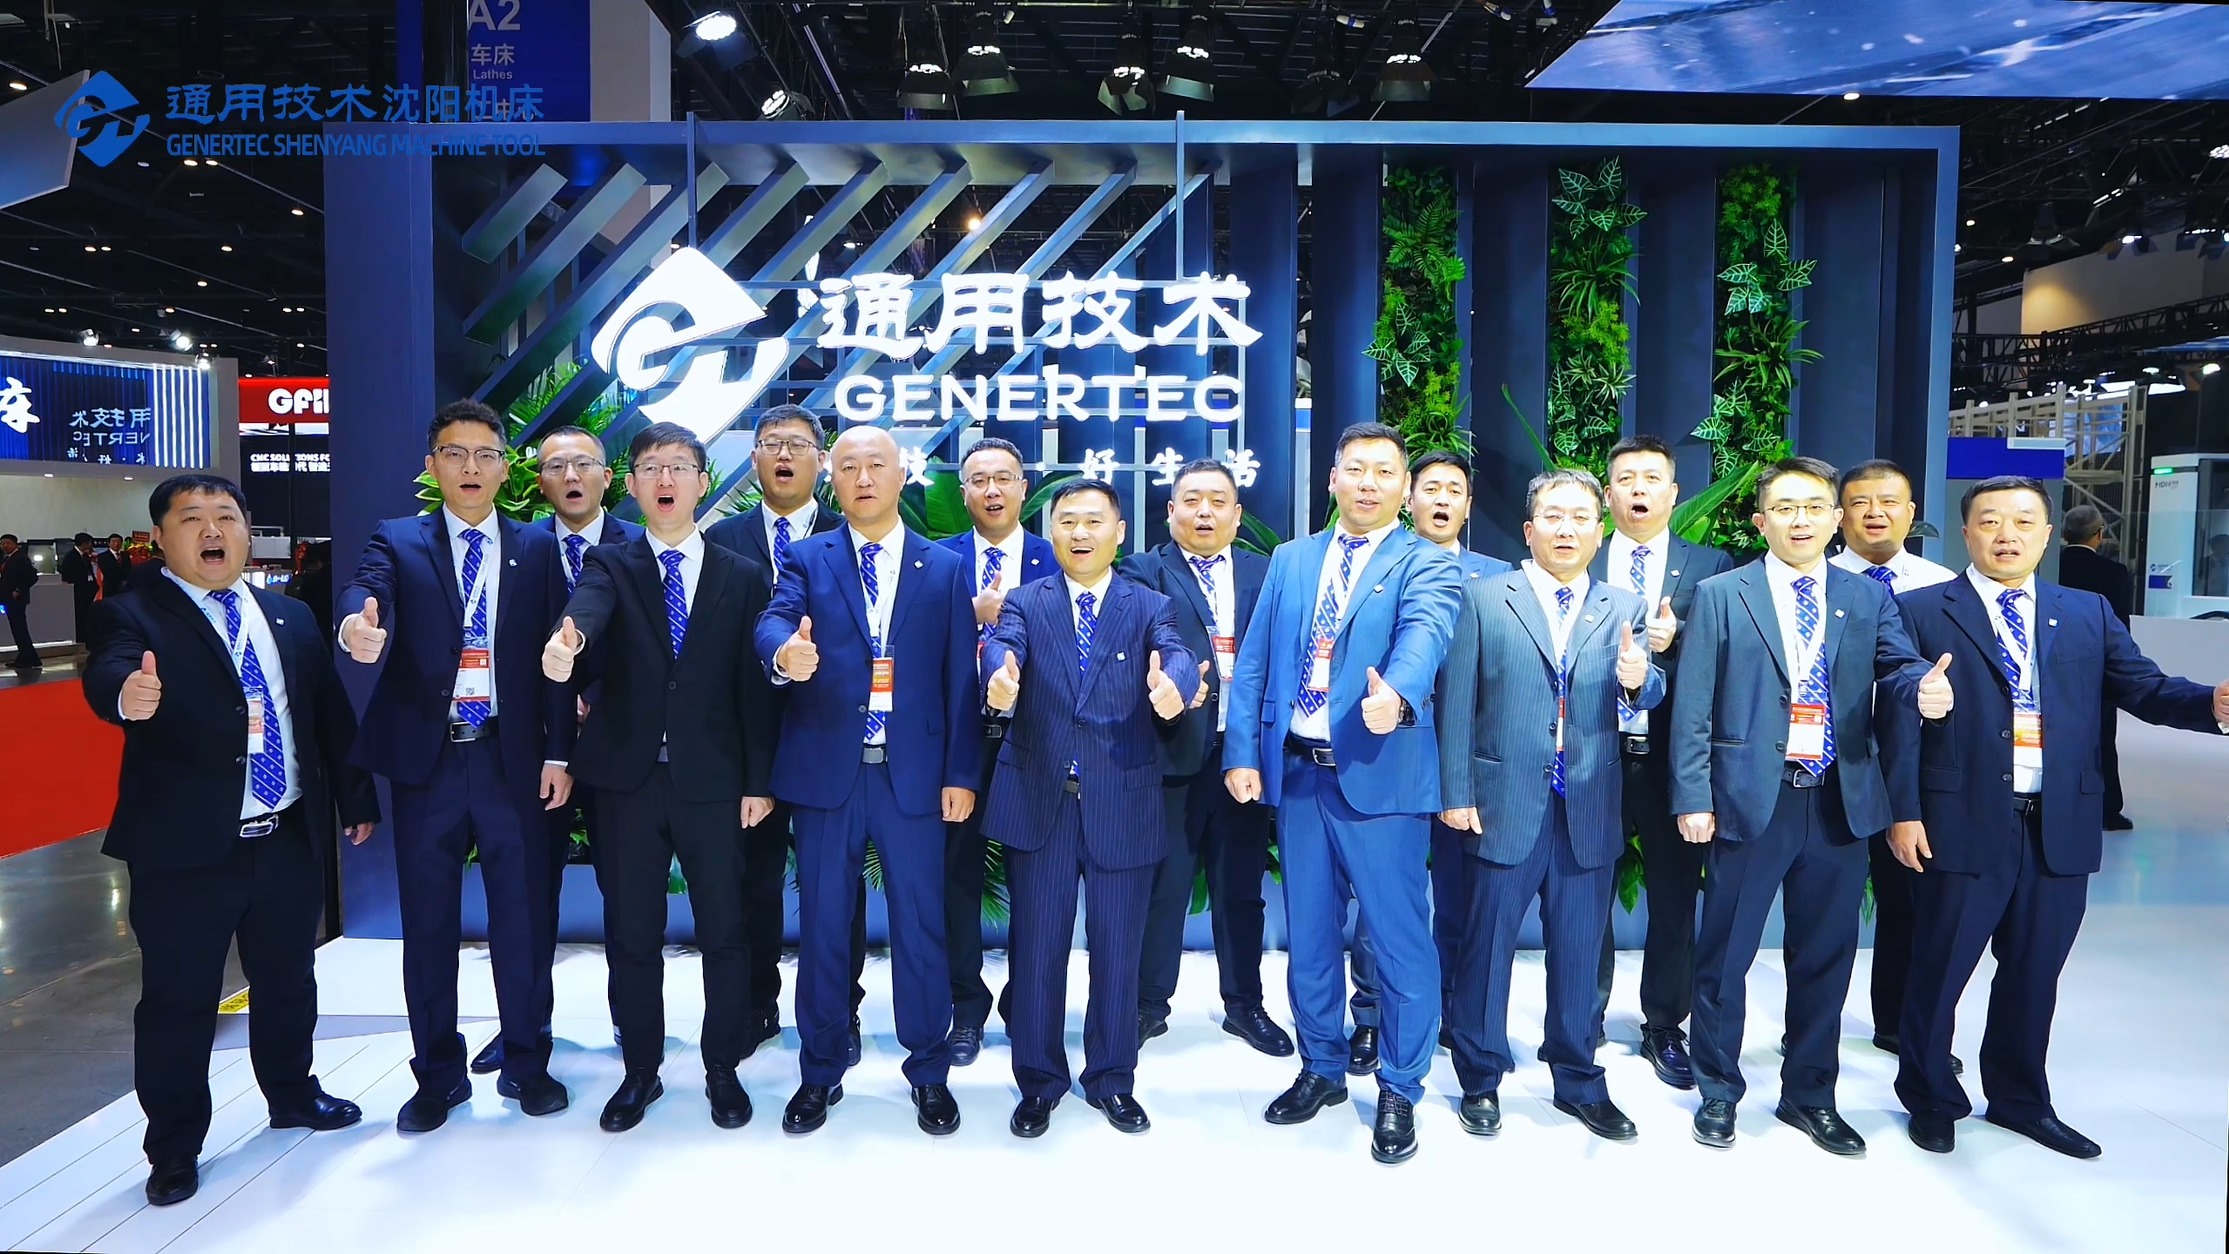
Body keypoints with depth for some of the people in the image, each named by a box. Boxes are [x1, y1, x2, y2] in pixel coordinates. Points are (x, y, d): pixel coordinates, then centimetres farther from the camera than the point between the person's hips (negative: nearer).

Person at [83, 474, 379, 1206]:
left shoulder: (290, 619, 10)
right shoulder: (131, 616, -6)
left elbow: (330, 713, 13)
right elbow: (107, 674, -27)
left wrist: (357, 798, 15)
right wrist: (128, 696, -51)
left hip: (290, 839, 5)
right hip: (184, 847, -5)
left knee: (288, 981, 19)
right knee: (178, 1000, 5)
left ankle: (292, 1096, 40)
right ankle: (174, 1148, 21)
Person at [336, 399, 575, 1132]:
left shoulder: (537, 549, 6)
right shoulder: (397, 542, 5)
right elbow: (368, 588, -17)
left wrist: (559, 752, -4)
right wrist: (359, 625, -42)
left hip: (514, 758, 0)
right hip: (427, 760, 0)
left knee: (522, 917, 7)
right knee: (427, 924, 9)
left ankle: (526, 1064, 23)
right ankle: (439, 1075, 24)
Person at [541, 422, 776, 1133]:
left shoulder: (741, 578, 5)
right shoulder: (610, 565, 4)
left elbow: (754, 687, 3)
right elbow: (588, 606, -20)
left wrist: (759, 780, -1)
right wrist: (568, 639, -44)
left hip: (714, 782, 0)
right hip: (627, 779, 0)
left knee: (723, 933, 6)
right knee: (631, 936, 9)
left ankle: (722, 1069, 23)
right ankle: (640, 1070, 26)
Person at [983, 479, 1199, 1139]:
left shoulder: (1150, 607, 5)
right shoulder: (1025, 603, 6)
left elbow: (1178, 655, -15)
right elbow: (1003, 646, -16)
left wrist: (1173, 685, -40)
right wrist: (1000, 678, -40)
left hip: (1123, 804, 0)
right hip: (1038, 799, 0)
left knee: (1118, 951, 10)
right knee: (1036, 949, 8)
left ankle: (1112, 1080, 28)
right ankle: (1039, 1081, 24)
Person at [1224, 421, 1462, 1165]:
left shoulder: (1427, 564, -2)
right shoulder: (1290, 560, 12)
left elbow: (1424, 632, -23)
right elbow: (1254, 661, 9)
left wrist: (1396, 693, -44)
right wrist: (1242, 753, 0)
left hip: (1381, 775, -4)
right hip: (1296, 771, 4)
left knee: (1399, 938, 2)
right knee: (1308, 934, 15)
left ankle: (1399, 1092, 20)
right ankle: (1322, 1069, 33)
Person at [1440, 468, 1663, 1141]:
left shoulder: (1625, 609, 9)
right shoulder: (1484, 598, 1)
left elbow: (1647, 694, -4)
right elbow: (1457, 702, -3)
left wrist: (1639, 680, -27)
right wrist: (1456, 794, -8)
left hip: (1591, 814, 2)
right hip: (1503, 805, -2)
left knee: (1579, 953, 13)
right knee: (1485, 948, 8)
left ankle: (1579, 1080, 30)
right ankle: (1480, 1079, 24)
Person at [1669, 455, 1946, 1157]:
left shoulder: (1868, 598, 9)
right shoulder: (1720, 597, 0)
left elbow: (1897, 667, -4)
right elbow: (1692, 709, -3)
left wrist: (1923, 687, -28)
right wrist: (1692, 799, -9)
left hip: (1841, 804, 3)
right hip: (1749, 802, -3)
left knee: (1825, 957, 12)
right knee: (1725, 955, 6)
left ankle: (1810, 1094, 29)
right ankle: (1717, 1091, 24)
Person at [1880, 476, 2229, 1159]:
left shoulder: (2089, 613, 12)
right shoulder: (1922, 611, -1)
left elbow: (2144, 688, 2)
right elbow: (1900, 719, -6)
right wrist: (1904, 811, -12)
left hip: (2060, 829, 4)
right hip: (1963, 825, -4)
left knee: (2034, 973, 16)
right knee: (1939, 970, 7)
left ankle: (2020, 1098, 34)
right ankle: (1930, 1098, 26)